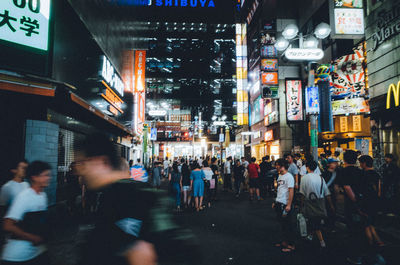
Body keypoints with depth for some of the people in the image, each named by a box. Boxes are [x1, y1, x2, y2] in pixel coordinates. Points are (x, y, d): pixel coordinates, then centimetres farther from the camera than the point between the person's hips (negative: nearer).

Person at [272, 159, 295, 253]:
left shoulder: (289, 176, -14)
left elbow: (291, 191, -19)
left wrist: (289, 205, -21)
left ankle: (291, 245, 10)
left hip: (285, 205, -9)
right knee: (282, 224, 16)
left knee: (287, 225, -1)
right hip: (279, 204, 9)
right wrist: (275, 202, 19)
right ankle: (284, 242, 27)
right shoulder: (279, 176, 13)